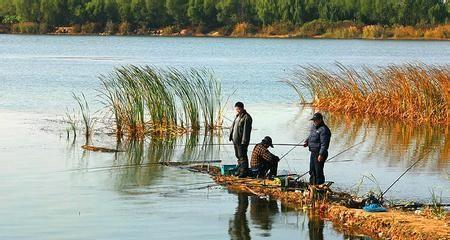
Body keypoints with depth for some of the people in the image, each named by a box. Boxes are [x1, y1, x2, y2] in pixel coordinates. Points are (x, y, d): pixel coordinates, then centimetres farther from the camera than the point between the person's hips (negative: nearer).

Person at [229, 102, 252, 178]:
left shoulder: (247, 117, -14)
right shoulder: (237, 116, 16)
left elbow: (246, 130, -18)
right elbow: (233, 126, 23)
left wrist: (244, 141, -22)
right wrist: (231, 136, 17)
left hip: (241, 141, -9)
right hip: (235, 140, 9)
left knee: (242, 156, -7)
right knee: (238, 156, 15)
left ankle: (244, 172, -2)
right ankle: (239, 170, 24)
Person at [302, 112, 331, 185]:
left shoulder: (323, 130, -19)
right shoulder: (313, 127, 11)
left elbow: (324, 144, -23)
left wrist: (321, 154, -26)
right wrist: (306, 142, 10)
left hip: (319, 154, -10)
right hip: (313, 152, 10)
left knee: (318, 172, -4)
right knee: (312, 171, 18)